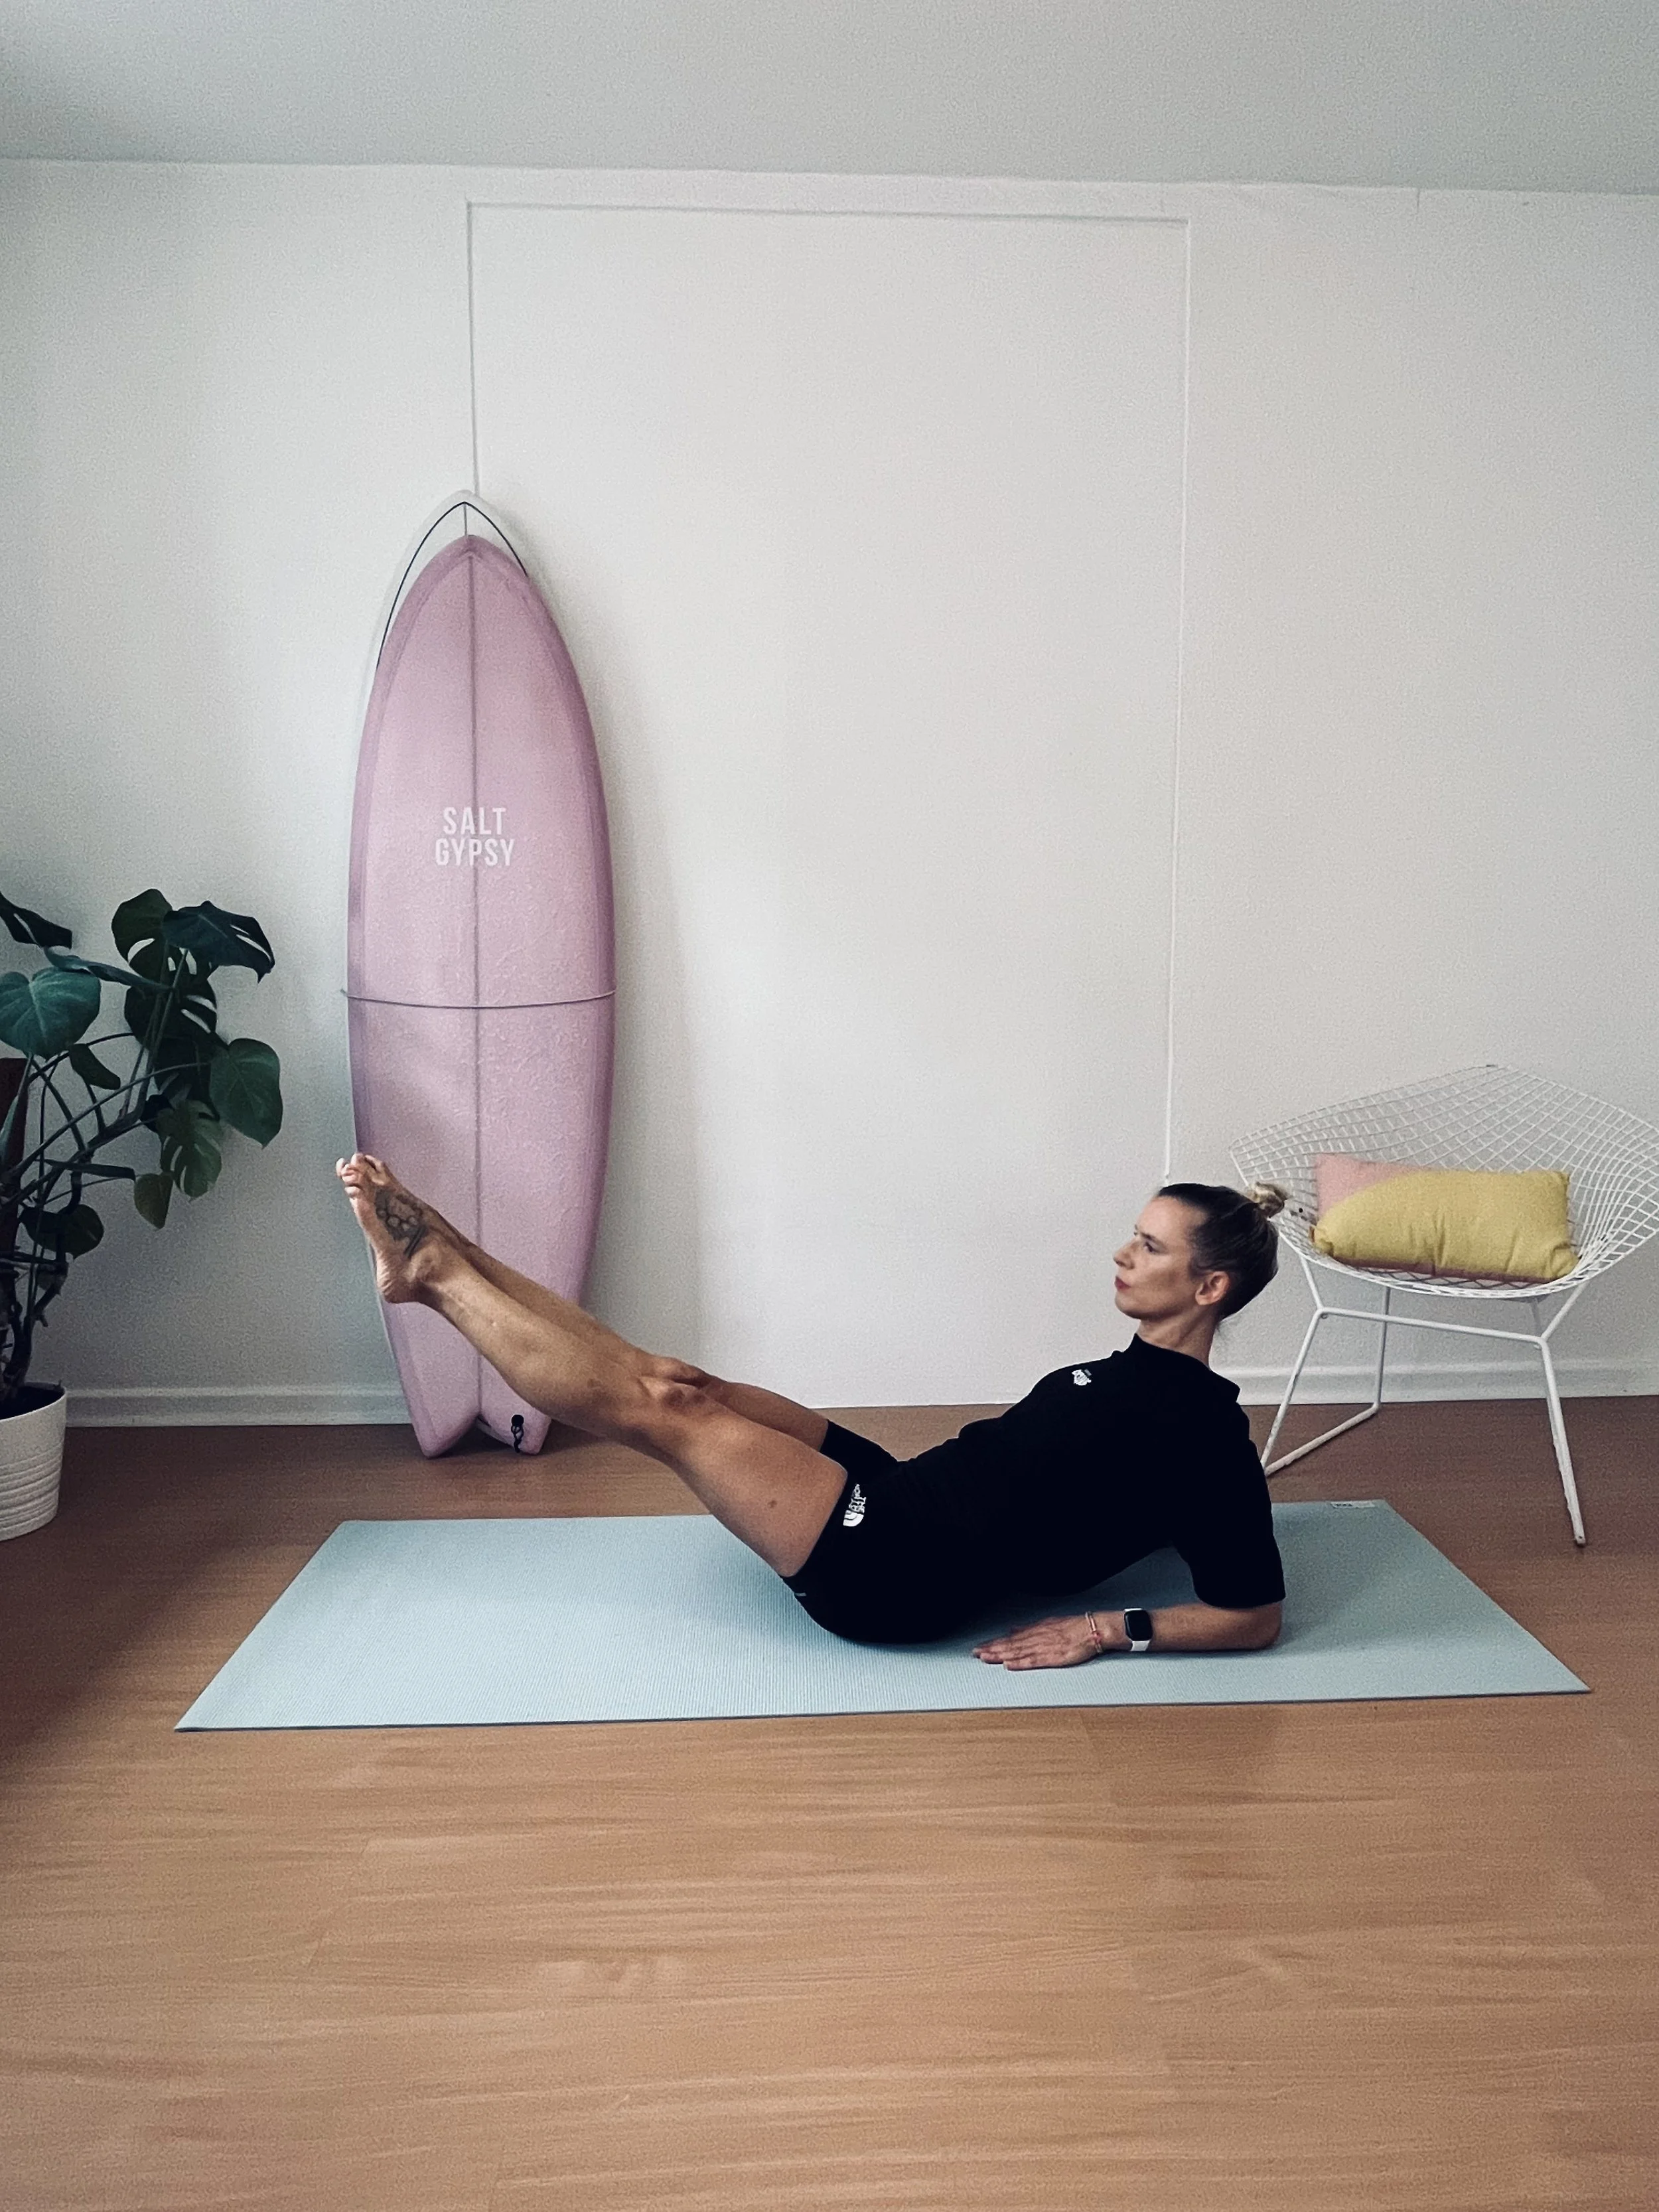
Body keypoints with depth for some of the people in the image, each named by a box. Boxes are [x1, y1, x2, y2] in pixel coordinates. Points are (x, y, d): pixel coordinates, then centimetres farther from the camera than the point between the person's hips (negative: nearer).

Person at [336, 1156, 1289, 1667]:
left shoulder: (1207, 1433, -11)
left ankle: (437, 1274, -1)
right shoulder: (1134, 1375, 15)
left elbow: (1255, 1615, -13)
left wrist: (1109, 1630, -18)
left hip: (901, 1575, -9)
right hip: (907, 1502, 9)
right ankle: (452, 1259, 8)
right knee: (690, 1384, 1)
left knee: (662, 1407, -12)